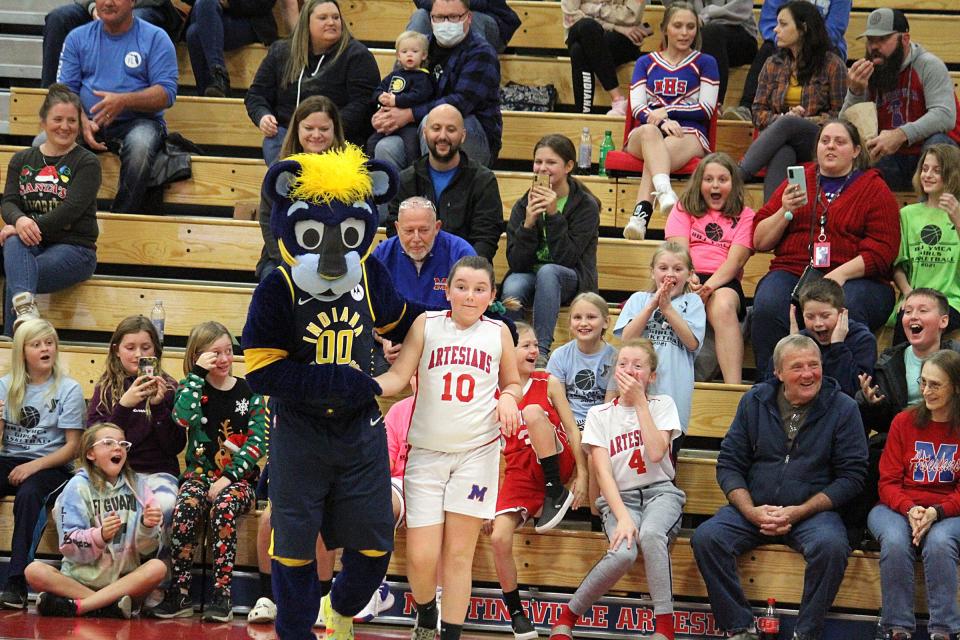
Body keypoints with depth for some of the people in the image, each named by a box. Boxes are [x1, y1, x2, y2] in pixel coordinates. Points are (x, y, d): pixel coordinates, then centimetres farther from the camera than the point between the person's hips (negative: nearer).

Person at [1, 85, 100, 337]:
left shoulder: (87, 163, 3)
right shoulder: (21, 160, 16)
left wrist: (33, 227, -22)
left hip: (75, 248, -3)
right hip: (32, 244, 3)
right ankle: (25, 306, -62)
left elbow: (70, 209, -10)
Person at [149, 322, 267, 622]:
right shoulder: (192, 388, 8)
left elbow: (257, 442, -3)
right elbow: (183, 417, -15)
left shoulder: (249, 391, 6)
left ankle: (221, 594, -30)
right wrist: (198, 372, -12)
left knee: (224, 506, -35)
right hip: (199, 473, 1)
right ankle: (179, 592, -26)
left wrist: (229, 477, -14)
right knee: (186, 505, -32)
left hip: (238, 477, -1)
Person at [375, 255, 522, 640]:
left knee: (458, 554, 0)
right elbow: (398, 378, -6)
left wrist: (508, 398, -3)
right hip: (426, 452, -1)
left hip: (477, 452, 1)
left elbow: (513, 383, 19)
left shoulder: (498, 333, 6)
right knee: (421, 557, -4)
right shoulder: (427, 324, 1)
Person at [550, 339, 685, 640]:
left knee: (650, 534, -38)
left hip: (660, 493, 0)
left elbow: (656, 453, -11)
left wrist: (640, 401, -8)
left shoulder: (662, 405, 7)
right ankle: (567, 616, -14)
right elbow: (603, 471, -5)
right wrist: (622, 516, -20)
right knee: (622, 553, -34)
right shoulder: (600, 415, 7)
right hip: (619, 497, 0)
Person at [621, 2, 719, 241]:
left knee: (654, 154, -37)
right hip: (646, 133, 1)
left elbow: (706, 109, 3)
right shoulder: (645, 63, 20)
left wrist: (667, 111, -6)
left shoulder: (705, 63, 15)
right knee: (650, 132, -39)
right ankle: (664, 191, -68)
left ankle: (641, 215, -59)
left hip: (690, 135, -1)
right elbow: (638, 108, 6)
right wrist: (661, 121, -16)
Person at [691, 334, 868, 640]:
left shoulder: (842, 408, -1)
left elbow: (852, 476, -4)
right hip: (754, 507, 3)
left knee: (831, 546, -35)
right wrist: (751, 511, -11)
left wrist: (799, 512, -14)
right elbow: (729, 464, 7)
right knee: (705, 538, -23)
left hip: (814, 509, -2)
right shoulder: (755, 401, 6)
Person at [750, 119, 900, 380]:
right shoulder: (797, 181, 21)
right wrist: (785, 212, -2)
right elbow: (759, 241, 17)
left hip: (856, 278, -2)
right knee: (768, 307, -32)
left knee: (844, 310, -38)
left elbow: (882, 251, 0)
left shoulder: (875, 189, 13)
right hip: (792, 271, 2)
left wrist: (840, 274, -15)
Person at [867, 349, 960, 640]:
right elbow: (888, 482, 4)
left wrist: (935, 513, -20)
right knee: (895, 541, -33)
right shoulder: (904, 422, 6)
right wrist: (909, 510, -16)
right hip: (897, 507, 1)